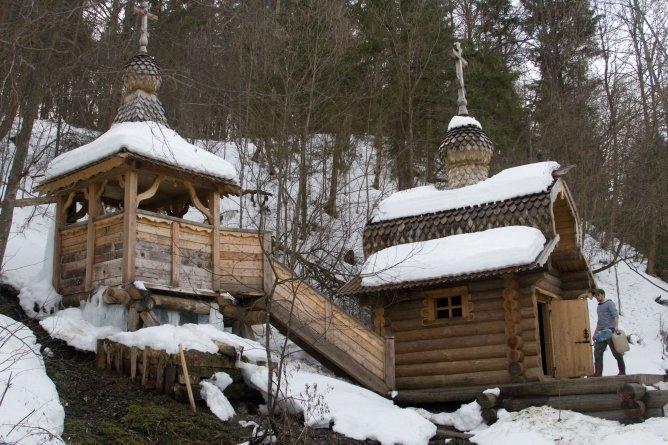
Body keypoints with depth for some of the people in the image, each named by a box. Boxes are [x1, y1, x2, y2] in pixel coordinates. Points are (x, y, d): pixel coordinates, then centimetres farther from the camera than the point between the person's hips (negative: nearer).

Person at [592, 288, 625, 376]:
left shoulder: (609, 303, 0)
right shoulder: (598, 307, 23)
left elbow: (616, 315, -12)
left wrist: (616, 326, -27)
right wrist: (595, 333, 24)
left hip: (610, 331, -7)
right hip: (601, 333, 8)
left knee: (616, 352, -1)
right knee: (597, 352, 0)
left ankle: (622, 372, 8)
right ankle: (598, 374, 0)